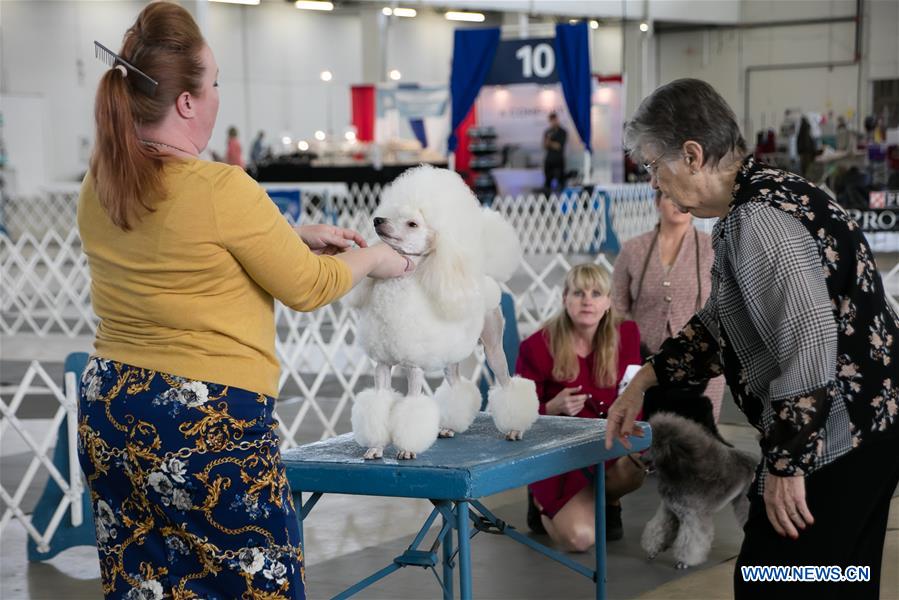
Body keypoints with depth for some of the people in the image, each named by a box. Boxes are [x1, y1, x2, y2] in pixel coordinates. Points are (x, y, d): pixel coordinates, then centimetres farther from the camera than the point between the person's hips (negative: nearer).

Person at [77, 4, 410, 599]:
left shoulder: (99, 187, 5)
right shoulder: (223, 189, -18)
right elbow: (306, 287, -6)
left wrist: (297, 236, 21)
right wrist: (372, 260, 12)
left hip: (109, 414, 8)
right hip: (207, 424, -8)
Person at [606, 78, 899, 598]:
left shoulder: (761, 219, -21)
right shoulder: (756, 199, 11)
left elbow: (810, 341, -29)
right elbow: (718, 323, 23)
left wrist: (786, 464, -23)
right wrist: (643, 384, 19)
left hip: (838, 438, -10)